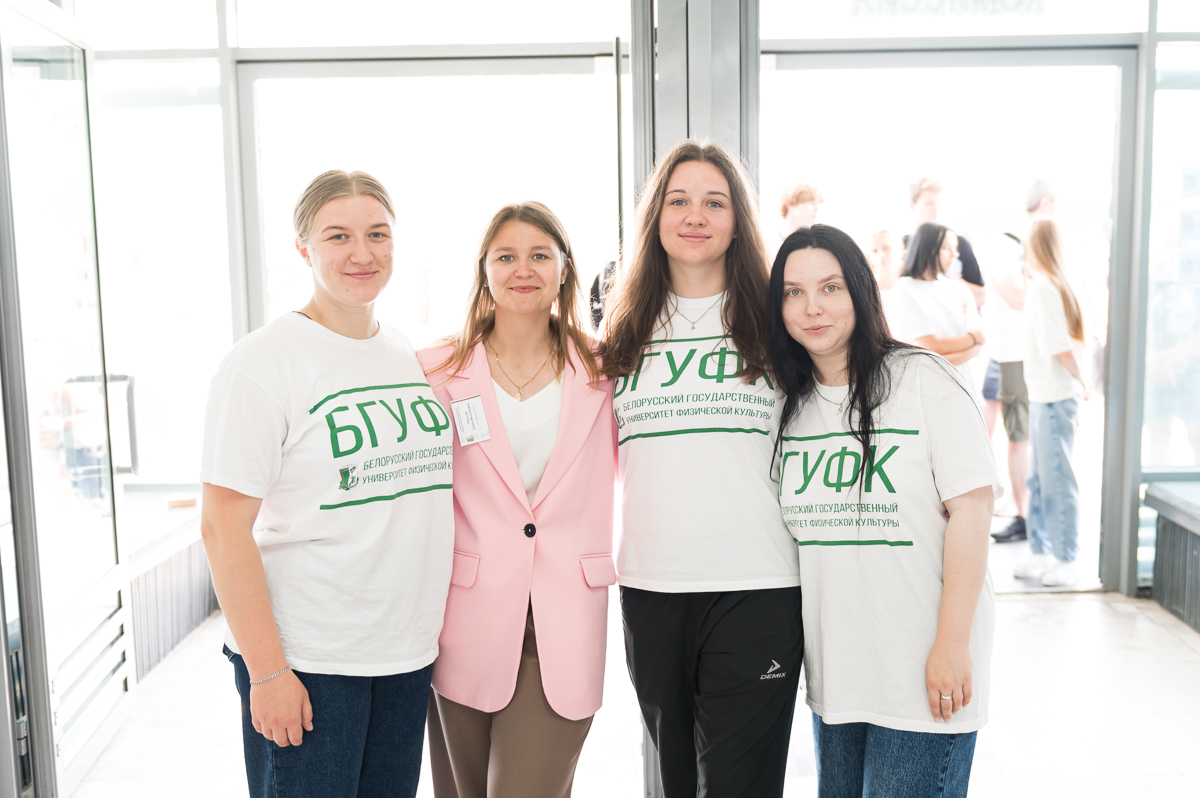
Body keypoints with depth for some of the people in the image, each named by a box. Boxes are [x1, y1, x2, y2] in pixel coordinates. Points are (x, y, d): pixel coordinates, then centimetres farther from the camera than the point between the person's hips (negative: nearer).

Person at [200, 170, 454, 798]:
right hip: (305, 661, -6)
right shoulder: (263, 361, -11)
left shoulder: (413, 357, 8)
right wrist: (266, 671, -16)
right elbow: (224, 527, -14)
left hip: (408, 651, 6)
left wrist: (437, 623, 12)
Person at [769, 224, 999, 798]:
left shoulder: (923, 380, -9)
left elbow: (972, 509, -13)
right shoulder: (787, 401, 7)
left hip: (924, 673, -5)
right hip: (832, 673, 6)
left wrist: (951, 645, -15)